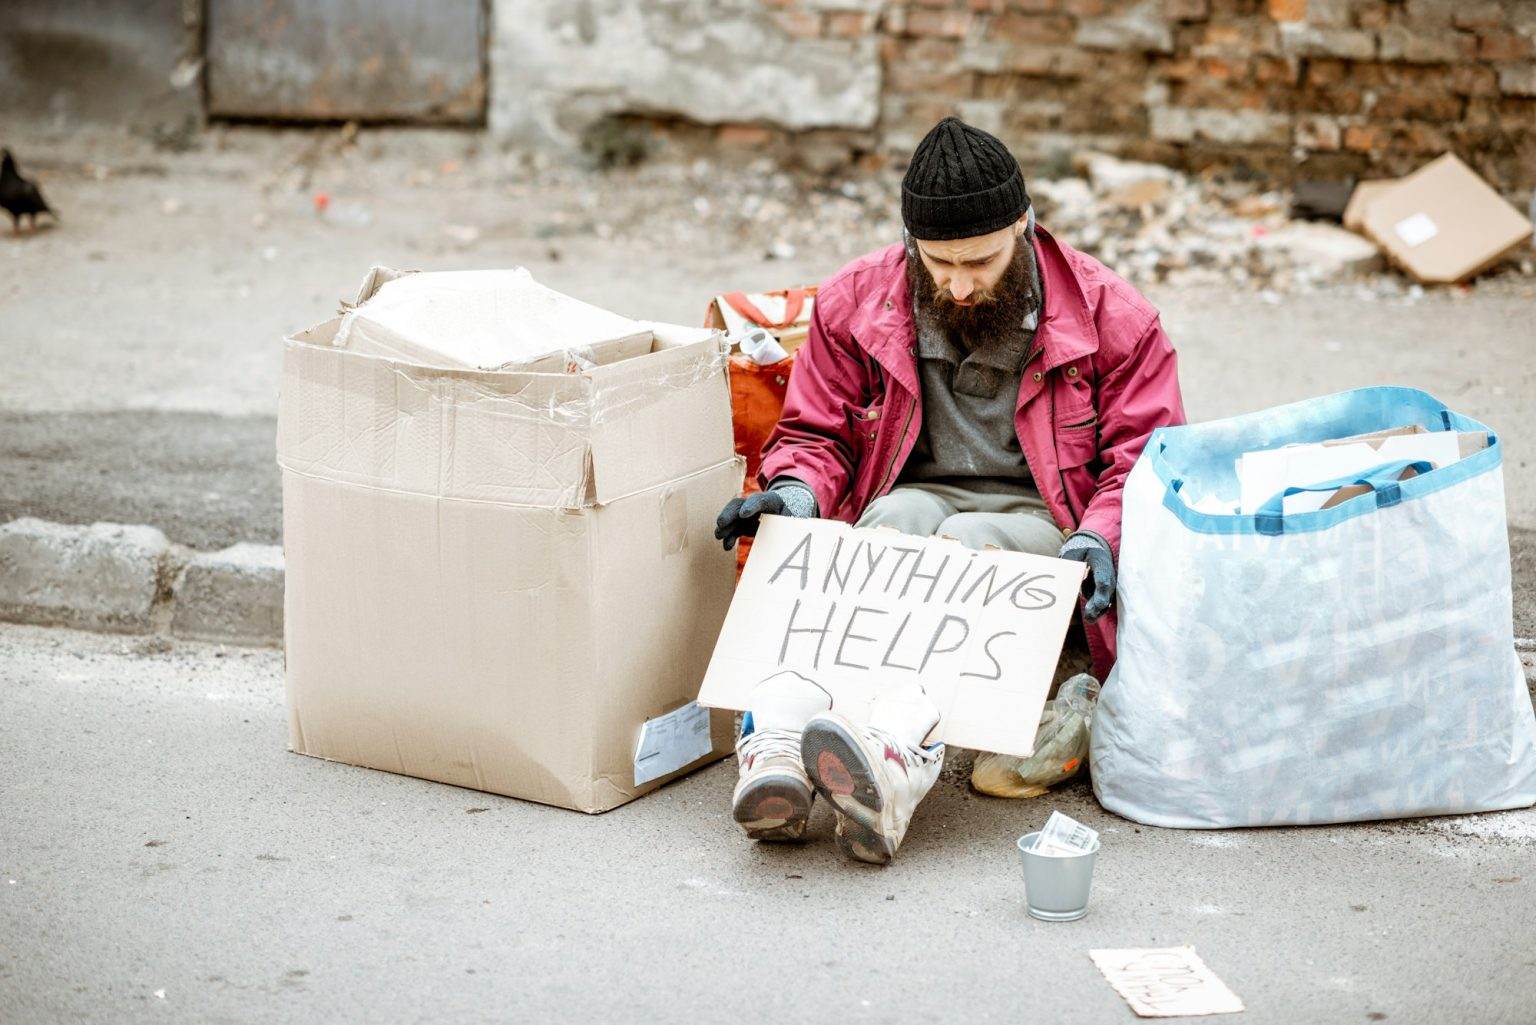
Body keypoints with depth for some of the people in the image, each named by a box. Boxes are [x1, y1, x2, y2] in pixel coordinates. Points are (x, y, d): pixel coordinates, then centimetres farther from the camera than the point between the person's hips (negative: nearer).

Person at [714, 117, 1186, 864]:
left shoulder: (1108, 318, -2)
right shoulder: (856, 303, 4)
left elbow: (1147, 460, -1)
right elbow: (816, 434, 12)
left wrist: (1100, 536, -21)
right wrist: (798, 491, -12)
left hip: (1039, 523, -1)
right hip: (914, 498, 2)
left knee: (968, 542, -35)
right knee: (898, 518, -34)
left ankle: (894, 761, -61)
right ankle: (776, 743, -57)